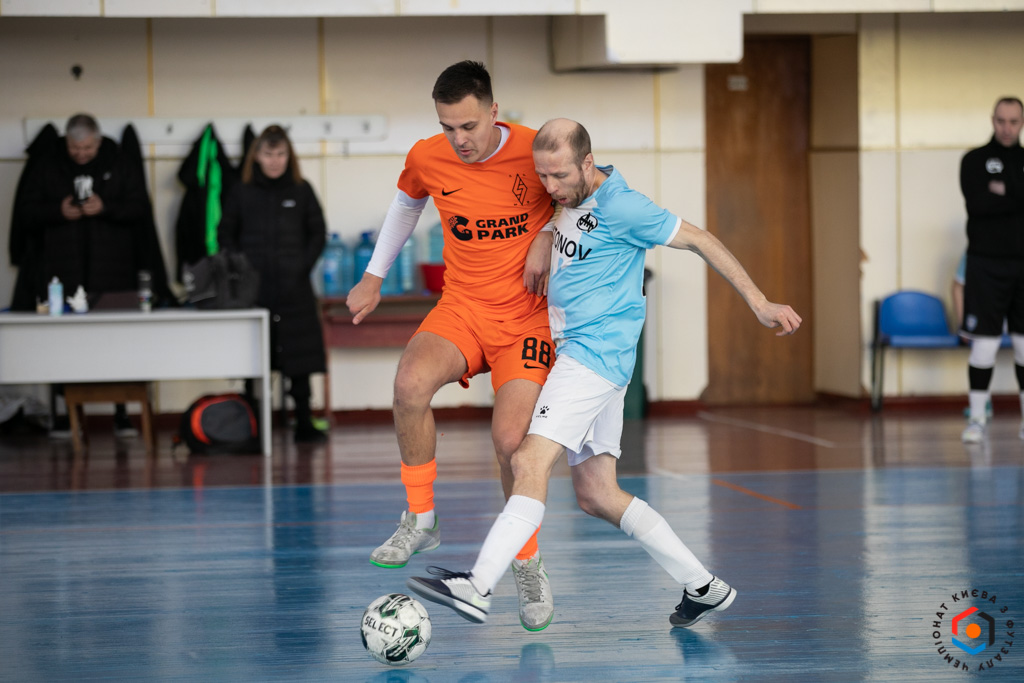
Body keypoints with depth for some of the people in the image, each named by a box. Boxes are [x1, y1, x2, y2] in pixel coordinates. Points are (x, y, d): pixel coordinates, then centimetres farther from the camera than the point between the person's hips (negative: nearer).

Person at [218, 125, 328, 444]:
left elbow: (318, 233, 9)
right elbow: (225, 234, 9)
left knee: (299, 358, -1)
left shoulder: (301, 191, 5)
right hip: (253, 290, 0)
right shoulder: (241, 193, 4)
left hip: (294, 289, 0)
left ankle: (304, 424, 3)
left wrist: (303, 267, -3)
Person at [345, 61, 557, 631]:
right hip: (462, 306, 2)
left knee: (511, 438, -18)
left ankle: (529, 562, 8)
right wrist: (374, 277, 20)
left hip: (528, 315, -2)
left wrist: (546, 237, -10)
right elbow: (407, 203, 19)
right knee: (411, 382, -29)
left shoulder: (535, 151, -13)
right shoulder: (428, 159, -4)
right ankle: (421, 520, -11)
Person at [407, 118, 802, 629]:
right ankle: (703, 587, 14)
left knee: (530, 462, -21)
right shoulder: (571, 199, 12)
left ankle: (476, 588, -30)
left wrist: (759, 304, -7)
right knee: (596, 495, 8)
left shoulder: (620, 206, -13)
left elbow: (699, 241, -8)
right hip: (575, 354, 10)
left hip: (596, 353, -10)